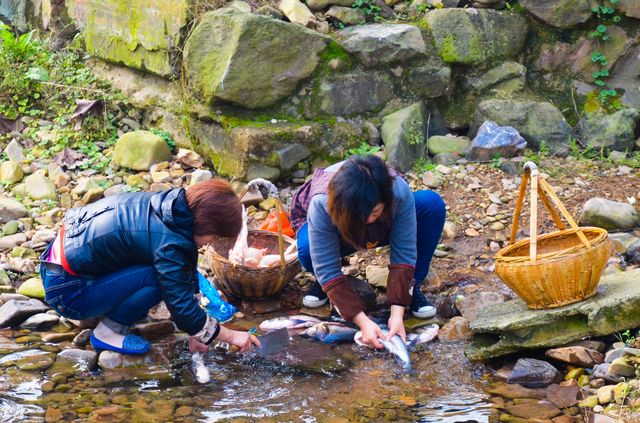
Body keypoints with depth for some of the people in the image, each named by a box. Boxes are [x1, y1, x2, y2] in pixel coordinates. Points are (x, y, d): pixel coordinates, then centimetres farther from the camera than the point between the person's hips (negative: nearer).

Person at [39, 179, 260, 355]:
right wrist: (231, 336, -8)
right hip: (66, 292, -9)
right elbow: (182, 306, -19)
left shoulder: (170, 203, -1)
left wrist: (196, 331, 7)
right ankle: (108, 332, -5)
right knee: (158, 277, -22)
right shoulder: (169, 243, -26)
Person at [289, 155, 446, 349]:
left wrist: (397, 314, -41)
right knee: (308, 250, -38)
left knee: (432, 204, -28)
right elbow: (327, 269, -37)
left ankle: (412, 288, -11)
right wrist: (363, 321, -44)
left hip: (381, 231, 2)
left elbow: (404, 253, -33)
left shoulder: (400, 192, -37)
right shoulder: (321, 205, -40)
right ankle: (323, 284, -1)